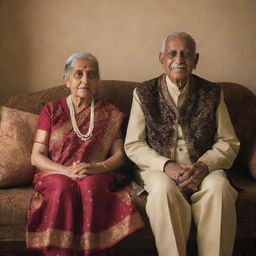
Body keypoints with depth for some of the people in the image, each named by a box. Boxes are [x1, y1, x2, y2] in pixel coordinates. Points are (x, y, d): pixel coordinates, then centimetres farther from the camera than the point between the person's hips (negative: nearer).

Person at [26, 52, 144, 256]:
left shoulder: (110, 114, 14)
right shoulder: (52, 110, 12)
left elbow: (119, 155, 6)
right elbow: (36, 156, 4)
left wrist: (97, 167, -16)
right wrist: (66, 171, -15)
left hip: (95, 177, 0)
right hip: (55, 174, 0)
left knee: (91, 186, -34)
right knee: (64, 189, -34)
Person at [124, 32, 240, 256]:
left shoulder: (212, 93, 7)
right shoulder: (144, 93, 4)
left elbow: (229, 143, 6)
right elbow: (133, 145, 1)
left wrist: (204, 166, -14)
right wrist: (166, 166, -16)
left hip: (203, 171, 1)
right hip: (160, 170, -1)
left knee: (219, 187, -30)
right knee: (164, 188, -33)